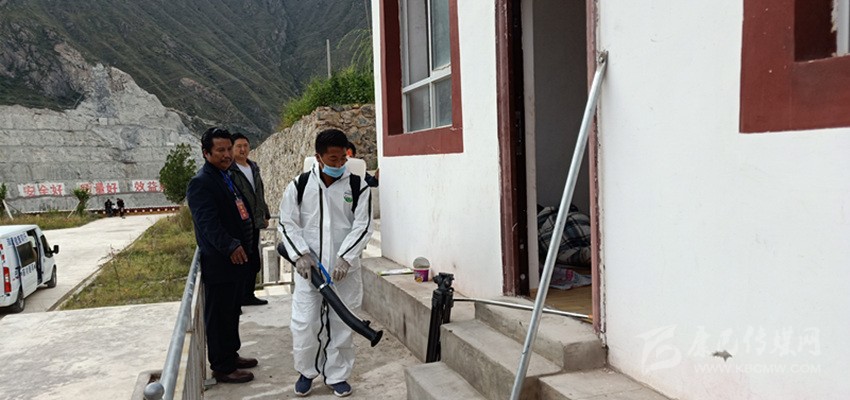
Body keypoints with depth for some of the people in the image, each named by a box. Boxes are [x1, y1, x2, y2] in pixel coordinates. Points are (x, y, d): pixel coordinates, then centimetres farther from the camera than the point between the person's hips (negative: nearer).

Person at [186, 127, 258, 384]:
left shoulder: (227, 177, 16)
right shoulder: (201, 183, -14)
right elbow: (208, 223, -24)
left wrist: (246, 247, 17)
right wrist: (230, 247, -32)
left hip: (237, 260, 9)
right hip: (218, 264, -9)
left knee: (232, 312, 20)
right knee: (218, 316, 2)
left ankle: (231, 355, 33)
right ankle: (222, 368, 12)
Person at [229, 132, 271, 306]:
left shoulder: (254, 168, 16)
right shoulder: (229, 170, -9)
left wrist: (265, 214, 21)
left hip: (254, 222, 8)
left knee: (254, 262, 13)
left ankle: (248, 295, 26)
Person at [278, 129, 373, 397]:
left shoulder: (357, 186, -3)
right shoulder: (299, 186, -1)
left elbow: (362, 226, -5)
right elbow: (287, 223, 2)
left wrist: (345, 257, -15)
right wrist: (301, 254, -10)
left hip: (344, 268, 0)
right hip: (308, 267, 0)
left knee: (341, 324, 7)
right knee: (304, 323, 2)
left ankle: (337, 375, 24)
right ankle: (306, 370, 26)